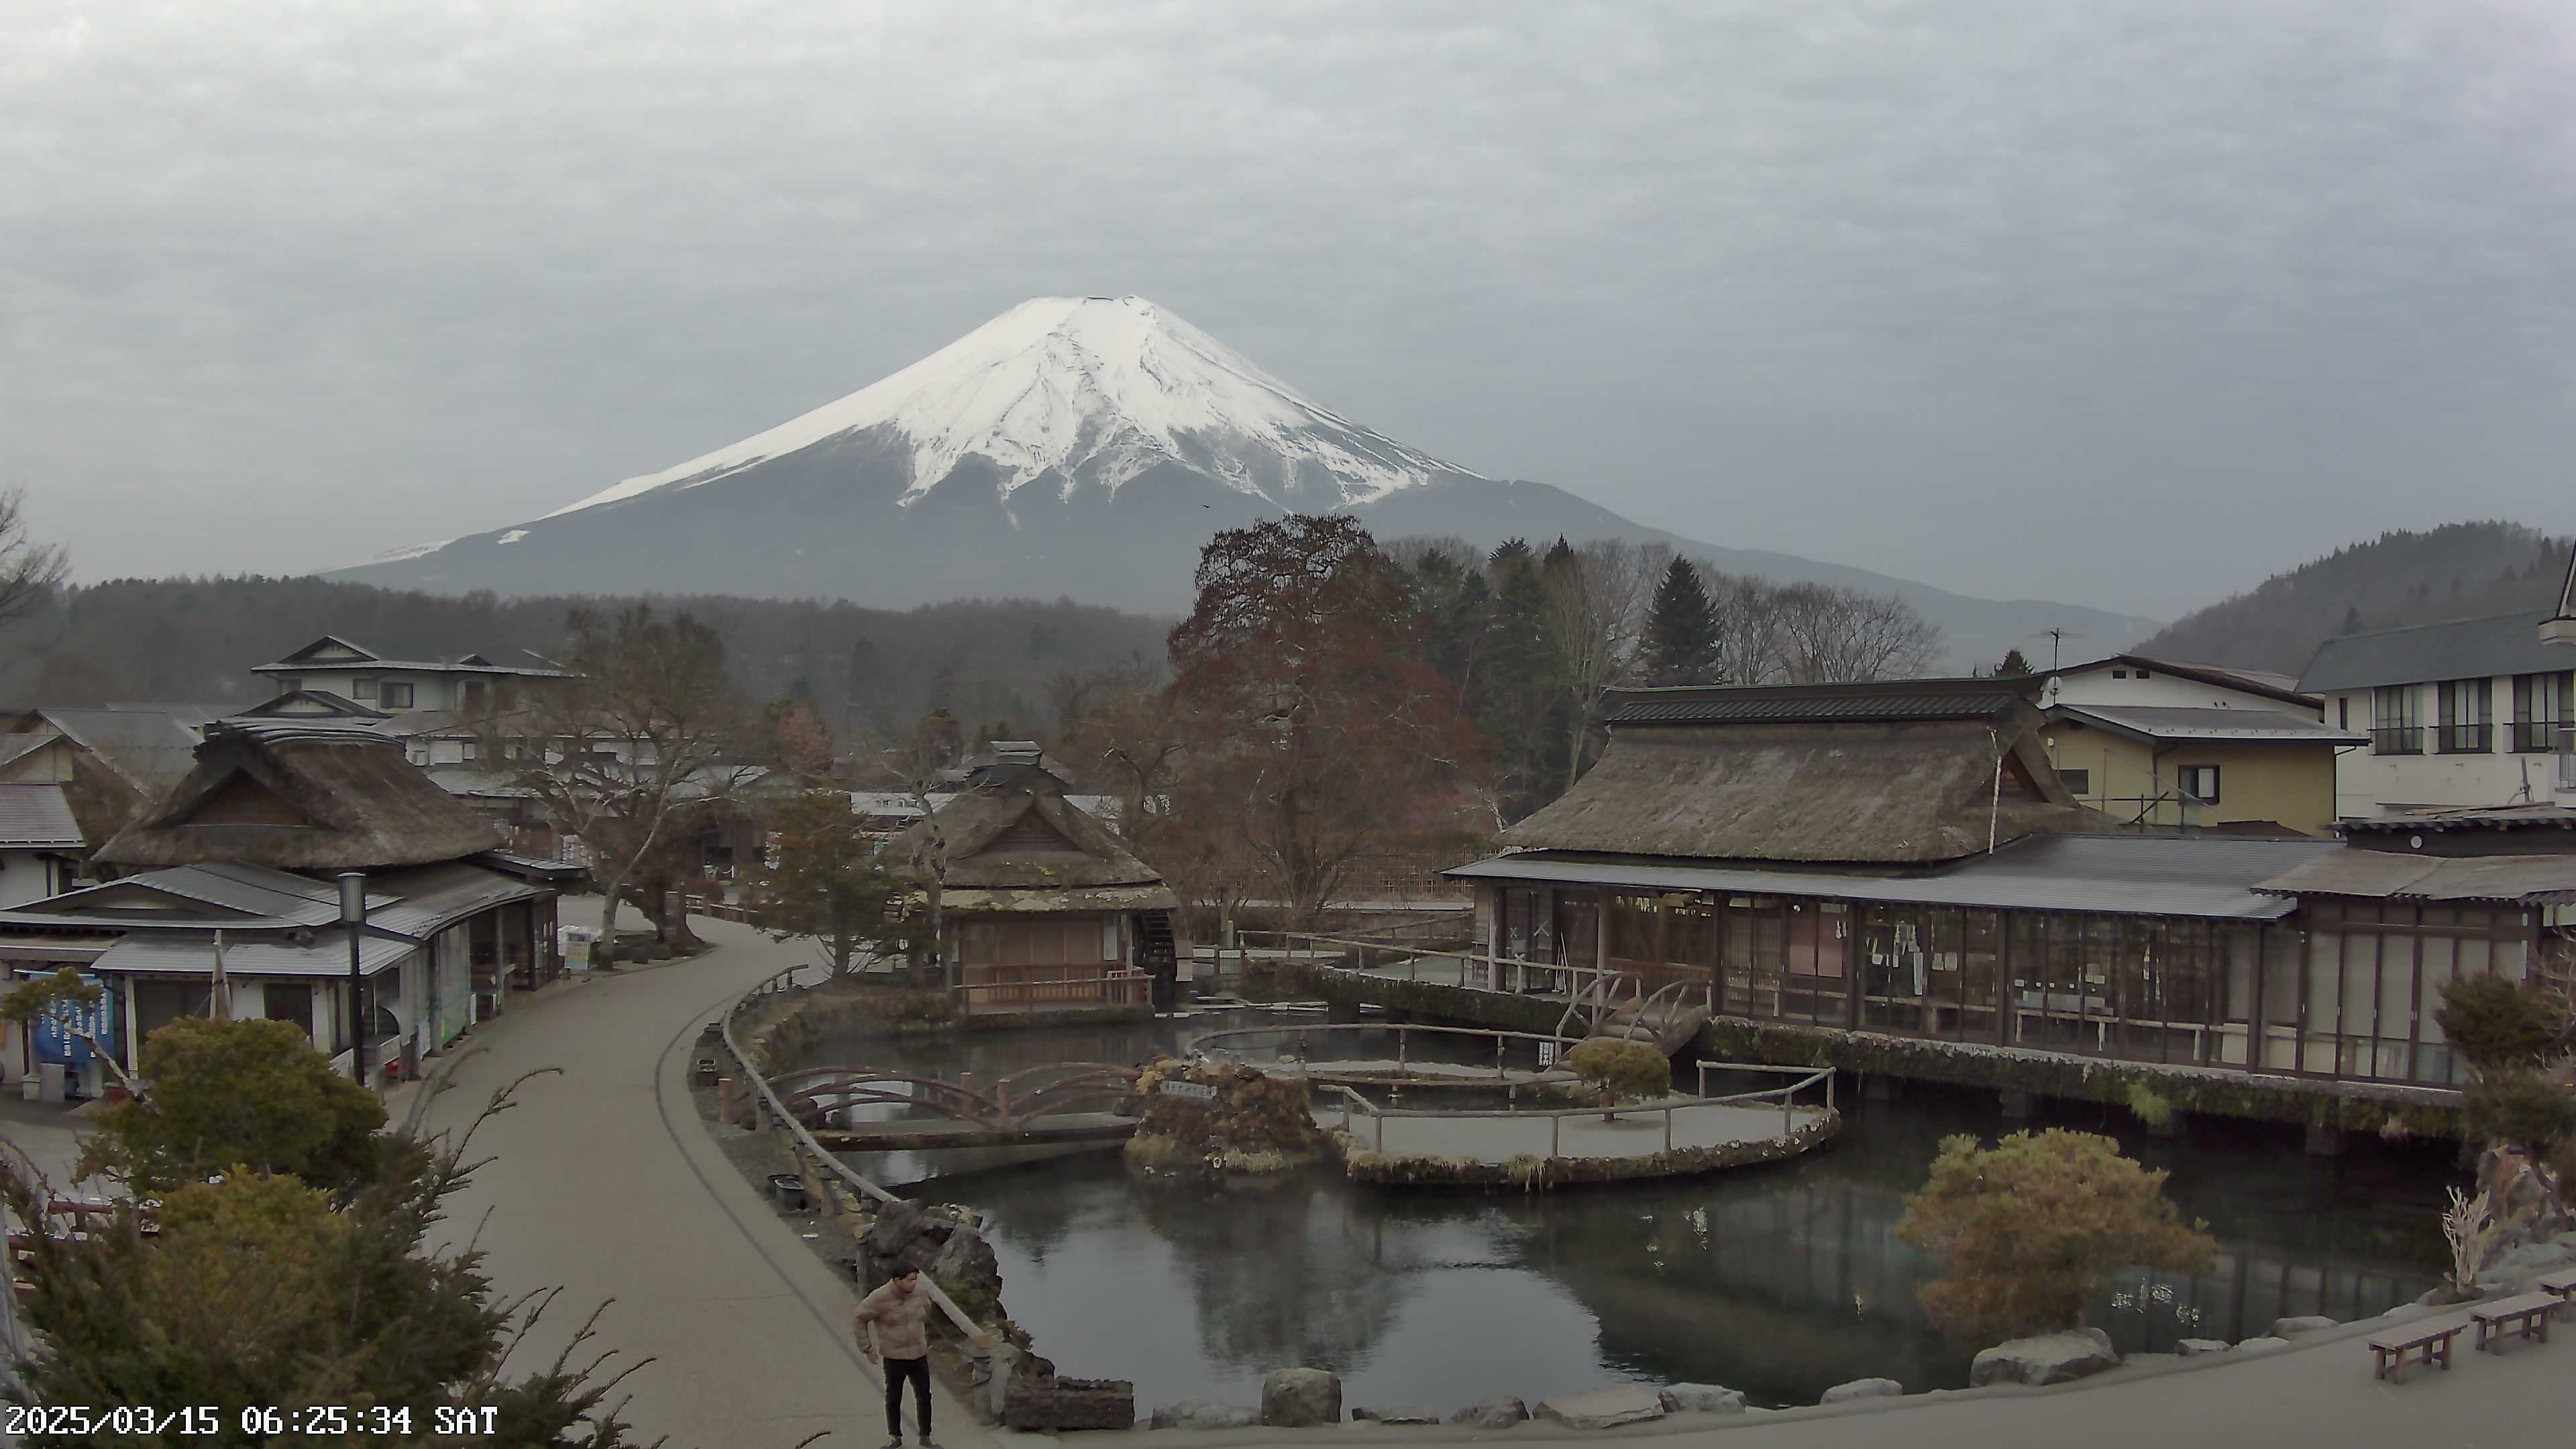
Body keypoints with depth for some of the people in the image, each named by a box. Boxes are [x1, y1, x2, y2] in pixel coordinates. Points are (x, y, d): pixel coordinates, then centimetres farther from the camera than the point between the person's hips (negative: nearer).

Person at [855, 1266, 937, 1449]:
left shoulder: (920, 1294, -6)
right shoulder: (880, 1298, -19)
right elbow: (860, 1319, -8)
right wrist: (867, 1348, -6)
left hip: (919, 1356, 3)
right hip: (894, 1357, -3)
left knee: (924, 1397, 9)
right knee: (893, 1398, 12)